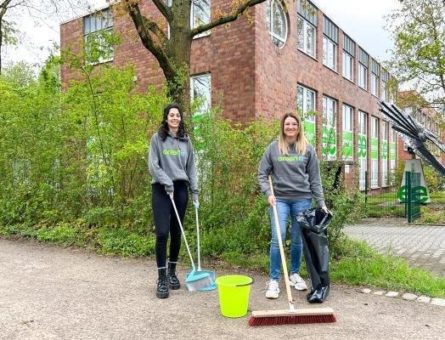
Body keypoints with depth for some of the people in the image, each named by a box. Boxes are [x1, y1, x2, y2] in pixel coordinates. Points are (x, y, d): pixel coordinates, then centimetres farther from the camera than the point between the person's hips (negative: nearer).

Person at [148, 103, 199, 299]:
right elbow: (153, 165, -4)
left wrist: (195, 191, 7)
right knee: (162, 233, -9)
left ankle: (172, 272, 23)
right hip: (161, 189, -3)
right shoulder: (157, 138, 2)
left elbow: (191, 167, 13)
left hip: (180, 188, 4)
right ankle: (162, 279, -2)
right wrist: (166, 181, -15)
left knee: (176, 233, 7)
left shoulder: (186, 140, 12)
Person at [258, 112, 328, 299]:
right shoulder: (274, 147, 2)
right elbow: (262, 174, 4)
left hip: (302, 199, 1)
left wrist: (321, 202, 2)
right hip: (280, 199, -1)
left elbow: (315, 179, 5)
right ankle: (274, 280, 3)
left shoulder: (307, 149, 4)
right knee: (277, 239, -7)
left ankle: (295, 274, 29)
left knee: (298, 239, 10)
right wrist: (268, 193, -10)